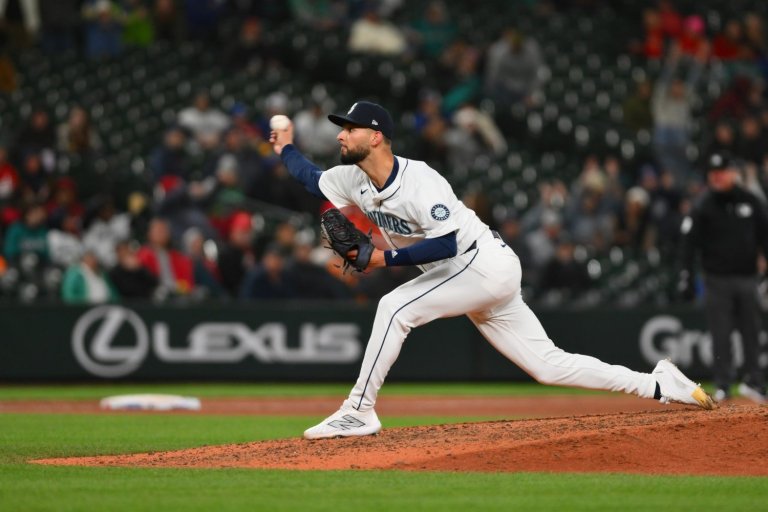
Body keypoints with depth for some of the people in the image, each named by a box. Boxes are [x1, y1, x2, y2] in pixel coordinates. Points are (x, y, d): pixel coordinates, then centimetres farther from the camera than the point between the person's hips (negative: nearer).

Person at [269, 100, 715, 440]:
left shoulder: (419, 180, -22)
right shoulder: (355, 180, 4)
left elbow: (445, 244, -27)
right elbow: (313, 180, 24)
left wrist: (386, 258, -27)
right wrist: (286, 149, 18)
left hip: (486, 263, -9)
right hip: (475, 275, 9)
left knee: (395, 307, -21)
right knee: (548, 365, 6)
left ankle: (359, 412, -16)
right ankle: (659, 386, 10)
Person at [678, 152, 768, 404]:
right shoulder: (703, 207, -1)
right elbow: (689, 242, -4)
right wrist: (686, 277, -11)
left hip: (747, 277, 2)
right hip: (717, 278, -2)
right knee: (721, 335, -2)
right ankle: (723, 385, 3)